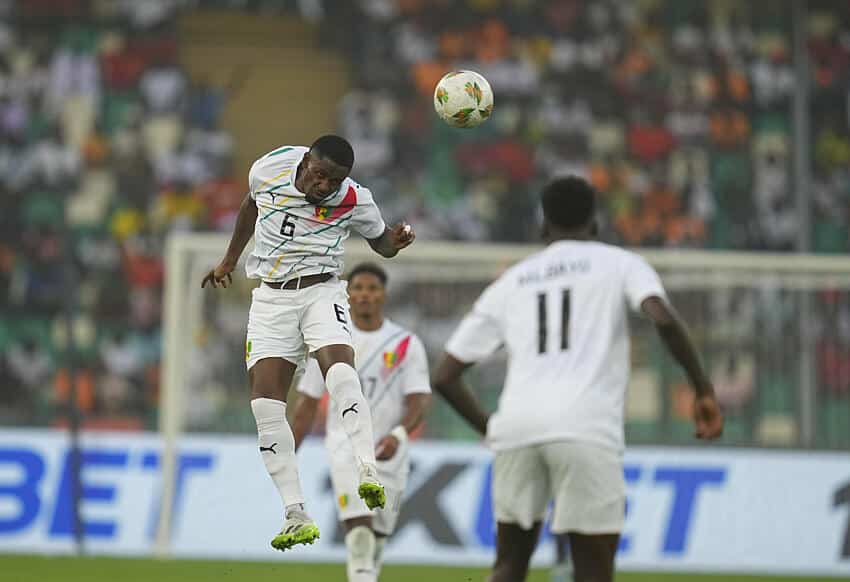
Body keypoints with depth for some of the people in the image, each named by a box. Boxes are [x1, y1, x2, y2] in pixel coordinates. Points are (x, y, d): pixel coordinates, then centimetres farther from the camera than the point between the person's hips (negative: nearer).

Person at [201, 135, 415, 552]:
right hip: (271, 299, 3)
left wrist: (395, 241, -16)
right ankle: (296, 516, -12)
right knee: (265, 402, -11)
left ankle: (368, 471, -45)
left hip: (321, 292, -3)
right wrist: (230, 260, 27)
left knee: (338, 363, -33)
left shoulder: (354, 200, -10)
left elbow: (379, 242, 8)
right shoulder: (268, 170, -5)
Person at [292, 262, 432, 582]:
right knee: (359, 528, -22)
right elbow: (307, 404, 9)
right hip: (346, 445, -1)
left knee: (376, 538, 9)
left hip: (389, 452, 1)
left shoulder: (406, 344, 0)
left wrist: (399, 435, -27)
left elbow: (419, 400, -7)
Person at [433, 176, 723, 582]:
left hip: (516, 425, 3)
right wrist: (704, 391, 0)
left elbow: (445, 377, 21)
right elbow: (663, 319, -7)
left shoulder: (510, 282, 23)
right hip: (586, 427, -3)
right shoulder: (620, 263, 15)